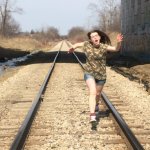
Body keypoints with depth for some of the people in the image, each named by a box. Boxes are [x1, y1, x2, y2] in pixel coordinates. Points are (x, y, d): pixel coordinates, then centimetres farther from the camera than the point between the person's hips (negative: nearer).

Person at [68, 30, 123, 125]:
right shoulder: (87, 44, -7)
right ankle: (92, 115, -25)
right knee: (93, 92, -20)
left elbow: (116, 49, -27)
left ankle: (96, 104, 54)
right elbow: (78, 44, 13)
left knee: (98, 93, 20)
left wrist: (119, 42, -44)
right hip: (89, 73, -1)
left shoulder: (103, 46, -15)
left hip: (101, 74, 1)